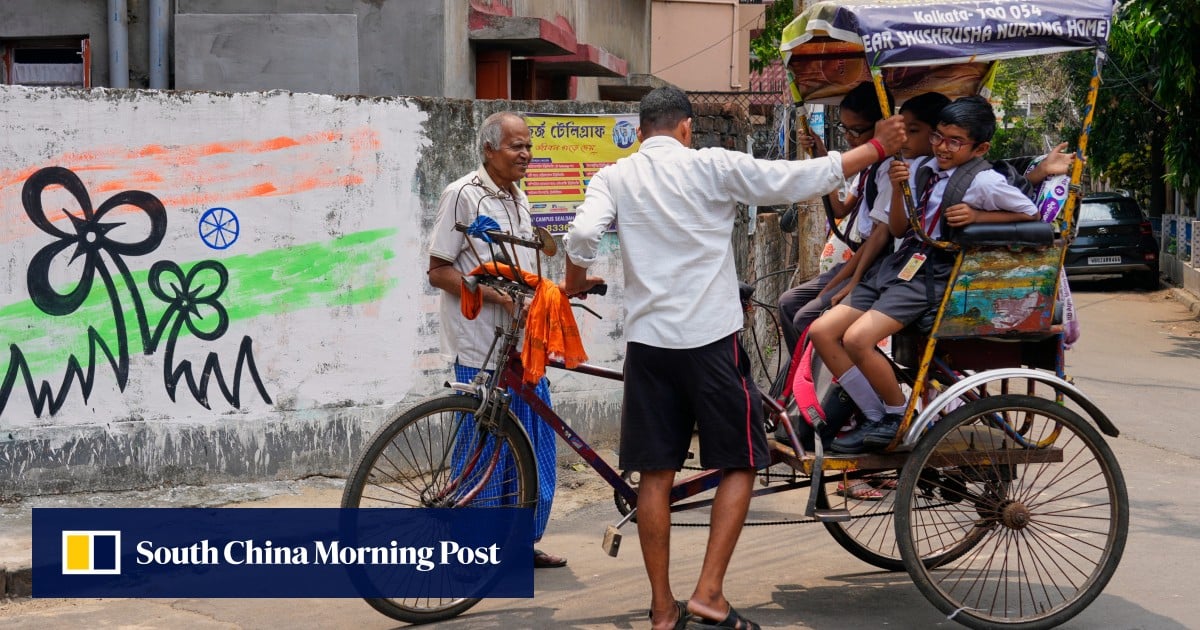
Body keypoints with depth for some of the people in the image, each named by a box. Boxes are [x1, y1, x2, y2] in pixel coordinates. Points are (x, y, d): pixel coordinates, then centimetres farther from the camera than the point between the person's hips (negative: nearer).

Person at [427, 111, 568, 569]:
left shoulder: (518, 198, 16)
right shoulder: (463, 195, -8)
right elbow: (438, 271, -11)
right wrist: (500, 296, -19)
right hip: (481, 347, -8)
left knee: (536, 444, 10)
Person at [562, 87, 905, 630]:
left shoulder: (614, 177, 4)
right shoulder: (712, 166, -2)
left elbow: (582, 235, -13)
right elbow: (802, 178, -2)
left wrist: (575, 281, 9)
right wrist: (877, 147, 8)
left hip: (647, 339, 3)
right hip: (711, 339, -3)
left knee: (656, 474, 9)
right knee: (740, 464, 9)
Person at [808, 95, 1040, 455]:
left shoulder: (984, 182, -9)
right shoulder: (924, 169, 10)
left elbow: (1032, 215, -2)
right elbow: (898, 229, 12)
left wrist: (977, 216, -13)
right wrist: (897, 189, -6)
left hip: (933, 276, -8)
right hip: (901, 265, 8)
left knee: (858, 338, -25)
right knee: (822, 332, -3)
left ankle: (899, 418, -3)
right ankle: (876, 417, 4)